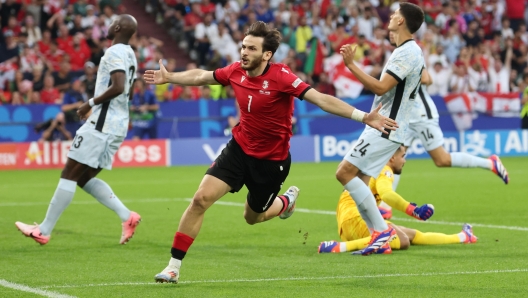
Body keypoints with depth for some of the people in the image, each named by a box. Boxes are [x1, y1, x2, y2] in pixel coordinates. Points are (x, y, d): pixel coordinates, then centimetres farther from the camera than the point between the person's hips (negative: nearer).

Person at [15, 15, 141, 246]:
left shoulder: (114, 52, -13)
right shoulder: (130, 55, 17)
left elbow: (118, 87, -26)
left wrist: (91, 103, -15)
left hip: (103, 122, -10)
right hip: (118, 124, 10)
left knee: (69, 175, -5)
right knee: (85, 178, 14)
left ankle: (44, 231, -3)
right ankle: (127, 216, 4)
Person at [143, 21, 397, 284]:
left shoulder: (280, 77, -24)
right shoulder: (236, 72, -8)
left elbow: (321, 99, -29)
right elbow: (201, 77, 12)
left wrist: (363, 117, -37)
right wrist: (168, 78, 24)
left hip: (271, 160, -4)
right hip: (239, 149, 4)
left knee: (252, 217, 14)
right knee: (201, 199, -13)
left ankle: (287, 200, 49)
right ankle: (173, 267, -4)